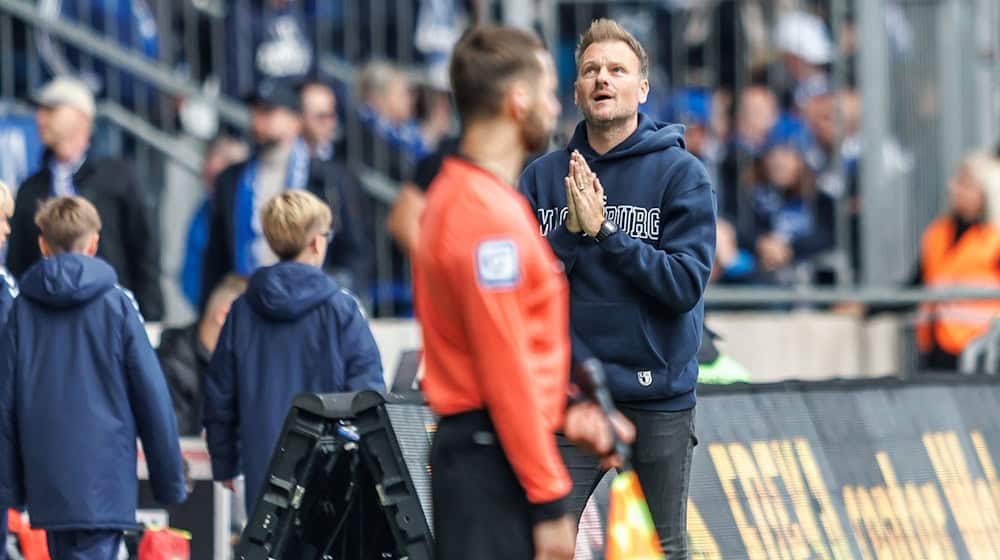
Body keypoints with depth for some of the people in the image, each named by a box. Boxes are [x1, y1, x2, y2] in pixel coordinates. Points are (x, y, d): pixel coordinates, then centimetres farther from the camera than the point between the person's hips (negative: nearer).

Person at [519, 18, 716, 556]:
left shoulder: (681, 173, -3)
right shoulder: (544, 177, 6)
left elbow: (686, 284, -12)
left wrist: (604, 230, -16)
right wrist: (571, 232, -16)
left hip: (659, 396, -1)